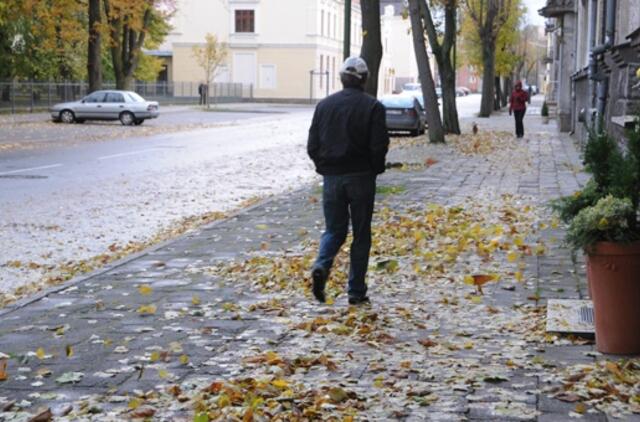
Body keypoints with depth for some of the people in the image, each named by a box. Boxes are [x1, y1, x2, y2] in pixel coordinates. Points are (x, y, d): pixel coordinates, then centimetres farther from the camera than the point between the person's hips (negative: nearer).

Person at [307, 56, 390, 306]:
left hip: (331, 177, 3)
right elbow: (379, 147, -11)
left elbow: (312, 146, 2)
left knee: (334, 230, 13)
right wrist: (375, 169, 6)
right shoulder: (373, 107, -7)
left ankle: (322, 266, -16)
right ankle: (356, 292, 9)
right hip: (361, 178, -2)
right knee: (361, 235, 8)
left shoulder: (324, 105, 3)